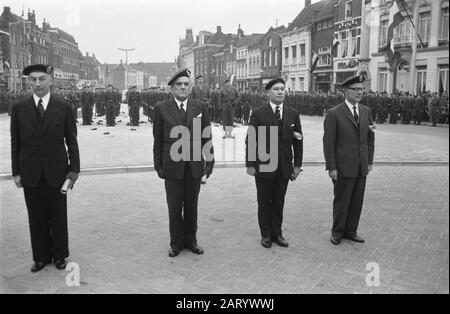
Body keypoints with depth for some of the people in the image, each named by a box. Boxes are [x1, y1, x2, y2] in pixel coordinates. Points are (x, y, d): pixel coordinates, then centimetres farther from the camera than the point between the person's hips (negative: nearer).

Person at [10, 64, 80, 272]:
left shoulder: (64, 108, 0)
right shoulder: (19, 109, 3)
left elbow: (71, 141, 1)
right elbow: (15, 143, 5)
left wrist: (74, 169, -3)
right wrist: (16, 172, 1)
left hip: (57, 171, -1)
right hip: (30, 173, 1)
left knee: (59, 216, 9)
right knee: (36, 218, 9)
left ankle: (59, 255, 24)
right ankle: (41, 256, 23)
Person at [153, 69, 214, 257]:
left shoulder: (200, 108, 3)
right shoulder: (161, 108, -1)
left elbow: (207, 139, 3)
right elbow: (158, 140, 2)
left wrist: (208, 166, -1)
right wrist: (158, 166, -1)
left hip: (195, 167, 1)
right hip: (172, 167, -1)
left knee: (191, 207, 13)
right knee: (174, 208, 9)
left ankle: (190, 241, 30)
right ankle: (176, 243, 26)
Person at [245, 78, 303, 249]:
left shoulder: (293, 114, 6)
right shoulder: (258, 113, -4)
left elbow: (298, 141, 8)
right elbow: (250, 141, -5)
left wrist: (297, 164, 4)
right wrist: (250, 164, -8)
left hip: (284, 167, 3)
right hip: (263, 166, -2)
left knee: (278, 202, 11)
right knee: (264, 202, 9)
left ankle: (277, 233, 25)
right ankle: (266, 234, 23)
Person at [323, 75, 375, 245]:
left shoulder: (366, 111, 9)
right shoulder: (334, 114, -8)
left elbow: (370, 138, 14)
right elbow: (328, 143, -10)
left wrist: (370, 161, 9)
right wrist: (331, 167, -13)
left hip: (361, 167, 5)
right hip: (343, 167, -5)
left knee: (357, 201, 12)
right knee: (341, 201, 6)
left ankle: (350, 231, 27)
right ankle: (337, 232, 23)